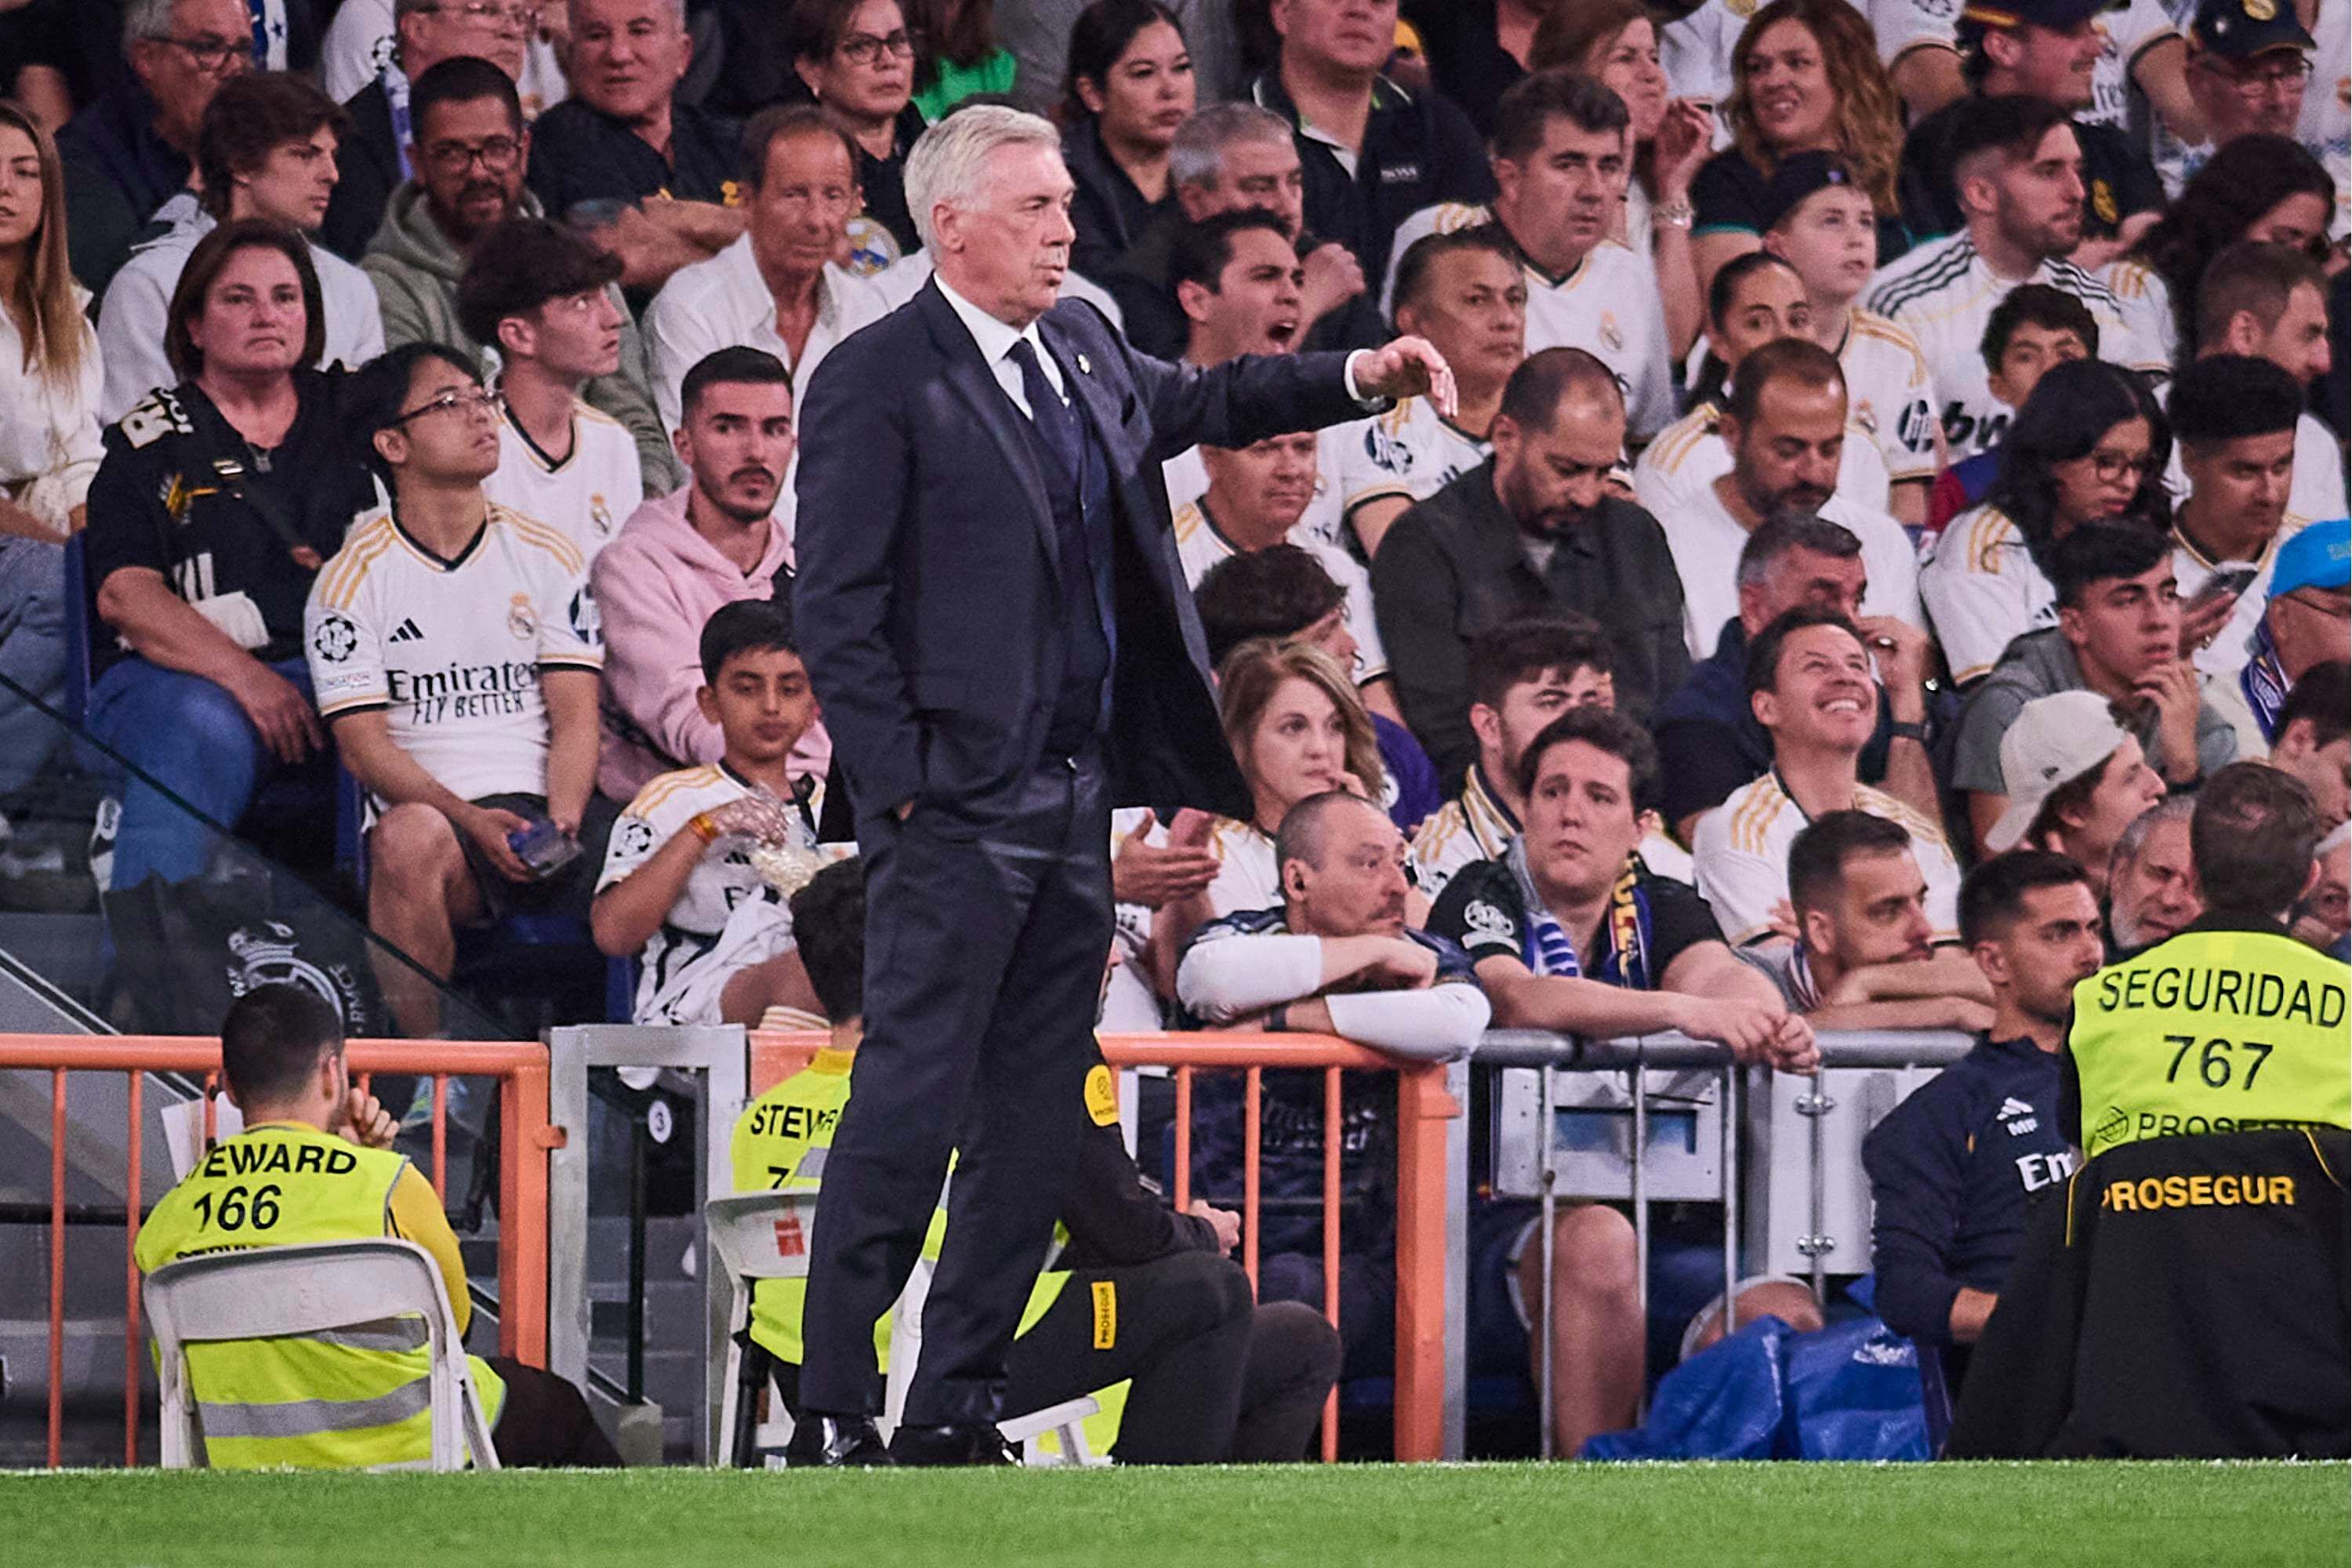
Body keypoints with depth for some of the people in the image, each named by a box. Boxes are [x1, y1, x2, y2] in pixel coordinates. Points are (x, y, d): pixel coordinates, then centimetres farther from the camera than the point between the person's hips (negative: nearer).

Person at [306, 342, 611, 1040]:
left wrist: (561, 823, -13)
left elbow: (575, 716, 8)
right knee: (409, 838, -40)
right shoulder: (352, 579, 6)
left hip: (545, 806, 3)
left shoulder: (546, 556, 15)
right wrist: (473, 822, -18)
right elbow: (364, 745, -2)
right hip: (431, 807, -2)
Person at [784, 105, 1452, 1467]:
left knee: (1035, 1120, 9)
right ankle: (834, 1419, -6)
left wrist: (1358, 379, 19)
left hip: (1077, 802, 8)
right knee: (911, 1106, -9)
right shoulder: (879, 382, -9)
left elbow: (1200, 402, 34)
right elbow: (835, 609, -11)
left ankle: (958, 1406, 15)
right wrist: (900, 789, -16)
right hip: (960, 808, -8)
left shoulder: (1082, 348, 14)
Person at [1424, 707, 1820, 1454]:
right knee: (1596, 1241, -36)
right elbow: (1521, 1001, -22)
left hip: (1655, 1204, 5)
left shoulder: (1660, 909, 14)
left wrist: (1771, 1027, -33)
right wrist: (1687, 1012, -35)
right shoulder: (1482, 900, -1)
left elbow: (1719, 974, -7)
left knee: (1787, 1315, -19)